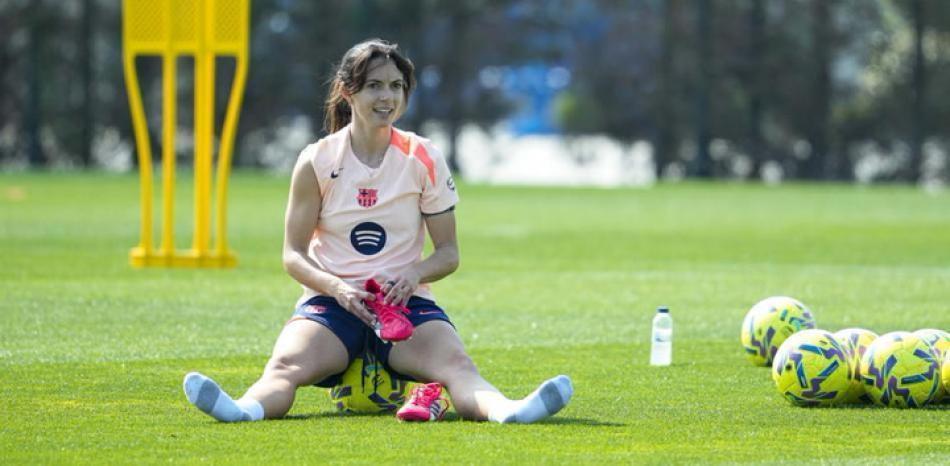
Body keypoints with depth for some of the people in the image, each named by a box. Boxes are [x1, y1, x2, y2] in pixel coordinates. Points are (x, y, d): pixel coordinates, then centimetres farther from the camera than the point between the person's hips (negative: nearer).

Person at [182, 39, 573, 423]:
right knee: (286, 364, -34)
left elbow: (448, 252, 6)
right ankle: (248, 408, -63)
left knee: (455, 362, -32)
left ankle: (500, 408, -60)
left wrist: (414, 274, -17)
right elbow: (293, 254, 2)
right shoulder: (317, 161, 0)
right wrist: (336, 288, -18)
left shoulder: (425, 160, 3)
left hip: (406, 302, 1)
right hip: (331, 300, -1)